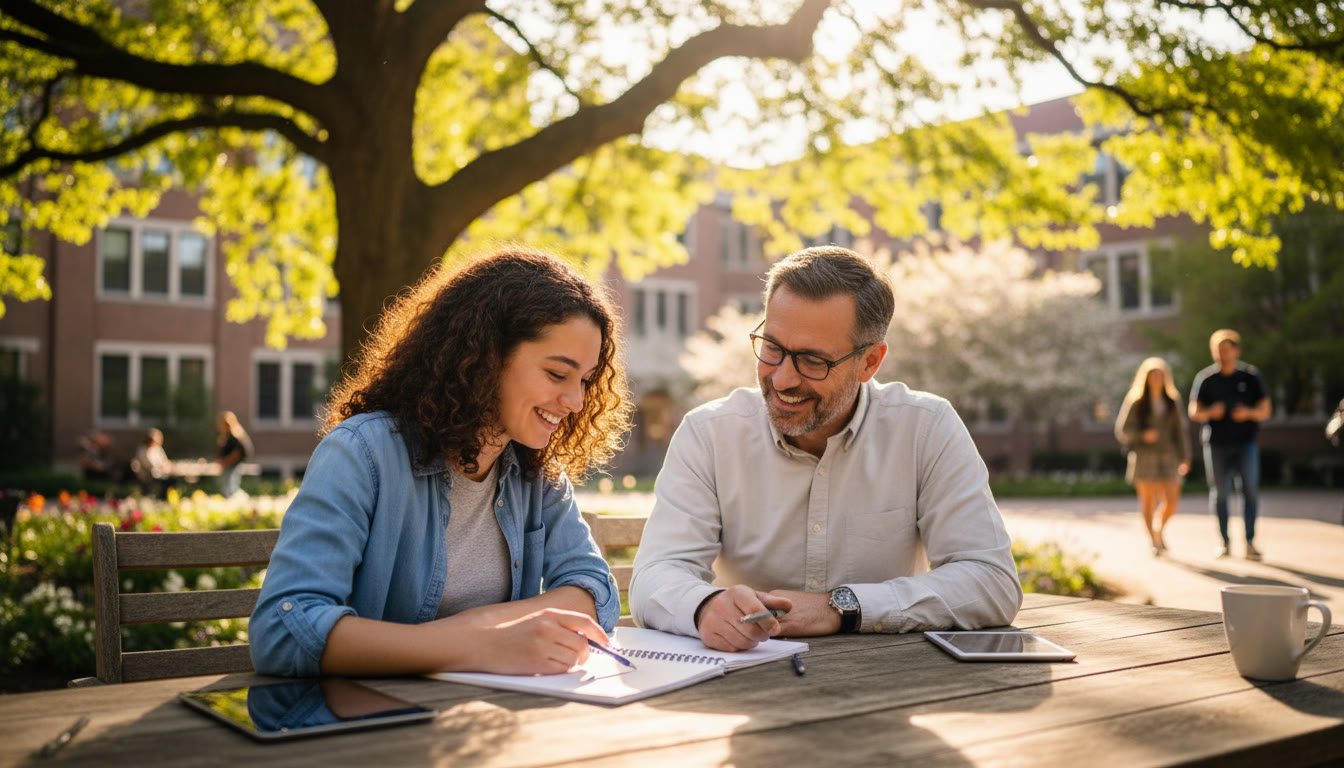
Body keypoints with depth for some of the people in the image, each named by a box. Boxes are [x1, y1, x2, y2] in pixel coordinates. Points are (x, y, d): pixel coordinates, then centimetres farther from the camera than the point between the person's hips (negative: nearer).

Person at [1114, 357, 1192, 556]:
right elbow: (1122, 430, -2)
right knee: (1148, 501, -2)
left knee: (1172, 501, -2)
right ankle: (1155, 543, 8)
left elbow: (1181, 430, 11)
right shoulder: (1135, 401, -1)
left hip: (1167, 456, 3)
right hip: (1143, 456, -3)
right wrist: (1142, 435, -18)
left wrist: (1185, 457, 6)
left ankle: (1159, 528, 27)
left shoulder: (1173, 401, 7)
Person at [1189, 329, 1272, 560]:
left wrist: (1249, 412, -16)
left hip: (1245, 441, 0)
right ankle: (1225, 542, 13)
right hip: (1216, 444, 0)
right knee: (1219, 493, 3)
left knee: (1251, 489, -9)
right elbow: (1194, 412, 2)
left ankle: (1249, 543, -4)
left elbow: (1265, 410, 5)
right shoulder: (1205, 378, 4)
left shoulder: (1251, 376, 4)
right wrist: (1210, 412, -19)